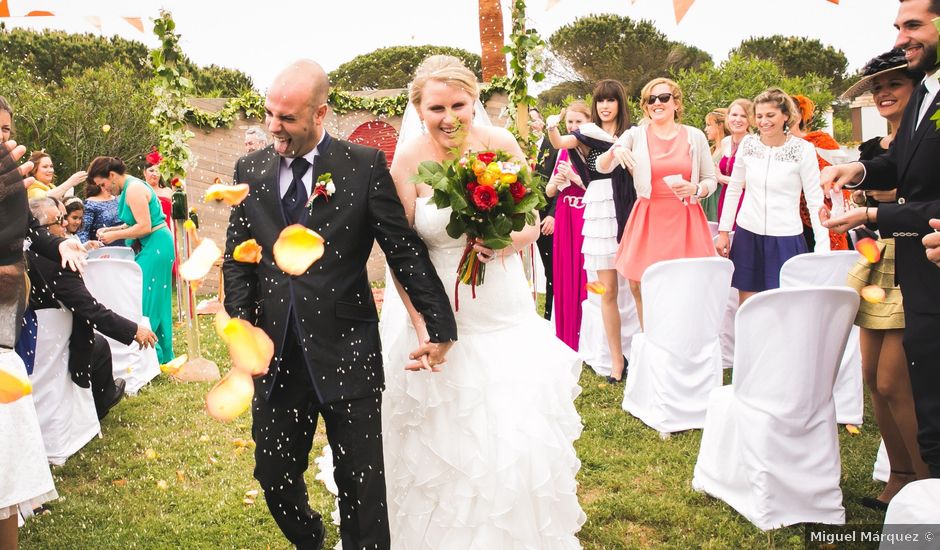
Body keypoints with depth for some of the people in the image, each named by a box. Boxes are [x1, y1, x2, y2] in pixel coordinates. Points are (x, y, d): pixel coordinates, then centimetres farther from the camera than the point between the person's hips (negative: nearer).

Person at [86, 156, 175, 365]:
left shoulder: (134, 189, -16)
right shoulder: (128, 188, 14)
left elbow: (144, 226, -22)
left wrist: (115, 235, -13)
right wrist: (110, 230, 8)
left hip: (155, 246, -10)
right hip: (152, 247, 10)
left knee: (146, 301, -7)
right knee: (155, 301, 13)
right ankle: (163, 355, 21)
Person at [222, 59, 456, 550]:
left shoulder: (365, 165, -5)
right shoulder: (250, 170, 7)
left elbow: (406, 251, -5)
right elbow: (236, 256, 11)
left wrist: (441, 327, -6)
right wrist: (241, 321, -2)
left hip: (347, 354, -4)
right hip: (276, 356, 4)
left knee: (361, 483, 4)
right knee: (273, 475, 15)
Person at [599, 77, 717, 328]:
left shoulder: (695, 136, 5)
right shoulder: (635, 135, 3)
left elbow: (711, 180, 10)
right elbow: (602, 168, -5)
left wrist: (695, 189, -11)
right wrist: (615, 150, -26)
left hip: (685, 220, 0)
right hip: (648, 219, 0)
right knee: (640, 286, -1)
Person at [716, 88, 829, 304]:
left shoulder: (803, 149, -6)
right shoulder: (747, 144, 3)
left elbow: (816, 201, -5)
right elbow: (733, 190, 12)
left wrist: (822, 248, -11)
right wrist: (723, 231, 10)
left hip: (786, 239, -3)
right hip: (747, 235, 3)